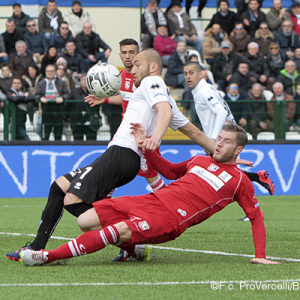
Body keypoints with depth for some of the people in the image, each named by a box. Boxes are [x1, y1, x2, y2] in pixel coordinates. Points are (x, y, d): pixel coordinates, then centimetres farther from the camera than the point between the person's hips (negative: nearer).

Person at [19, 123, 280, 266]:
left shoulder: (239, 181, 9)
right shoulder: (199, 161, 26)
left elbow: (257, 216, 11)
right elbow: (170, 170, 39)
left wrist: (260, 255, -1)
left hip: (170, 219, -7)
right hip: (152, 200, 7)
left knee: (121, 230, -33)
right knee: (85, 221, -8)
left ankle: (48, 256, -34)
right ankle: (134, 248, 7)